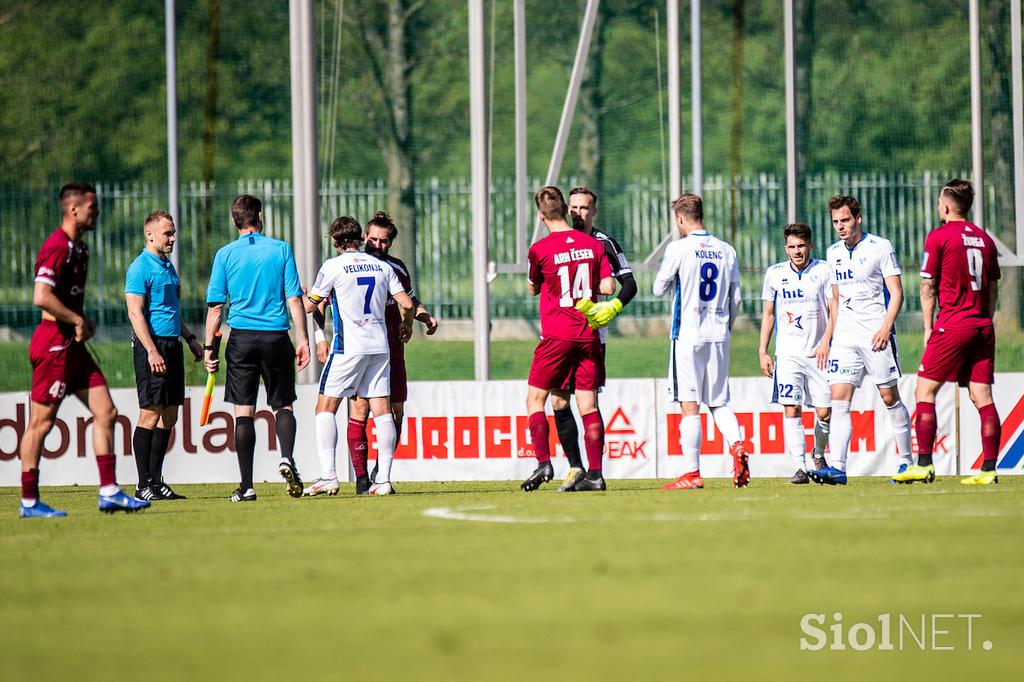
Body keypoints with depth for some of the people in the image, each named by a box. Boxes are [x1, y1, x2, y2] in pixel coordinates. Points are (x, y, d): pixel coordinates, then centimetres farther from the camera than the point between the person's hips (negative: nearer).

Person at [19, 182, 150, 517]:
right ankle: (29, 502, 1)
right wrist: (76, 320, -15)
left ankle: (109, 492, 4)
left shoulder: (79, 248, 16)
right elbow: (42, 297, -25)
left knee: (106, 413, 4)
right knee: (42, 421, -4)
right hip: (54, 343, -10)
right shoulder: (56, 247, -15)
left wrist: (83, 320, 12)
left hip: (73, 344, 10)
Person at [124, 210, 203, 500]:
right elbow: (135, 313, -16)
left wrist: (190, 338, 23)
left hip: (172, 345, 9)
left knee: (169, 415, 8)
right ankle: (144, 485, -7)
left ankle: (156, 481, 13)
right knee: (151, 413, -9)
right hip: (151, 345, -9)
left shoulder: (168, 266, 18)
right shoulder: (140, 267, -10)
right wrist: (152, 351, -23)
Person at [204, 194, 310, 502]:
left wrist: (209, 346, 7)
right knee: (283, 406, 12)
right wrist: (302, 339, 1)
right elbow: (294, 298, -1)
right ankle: (286, 457, -16)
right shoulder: (281, 249, 2)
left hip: (242, 338, 0)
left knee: (243, 411, 2)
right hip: (276, 337, 0)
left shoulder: (225, 254, 3)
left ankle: (246, 485, -2)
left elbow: (215, 306, 1)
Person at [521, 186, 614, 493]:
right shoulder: (594, 245, 3)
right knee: (588, 404, 4)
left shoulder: (540, 249, -7)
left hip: (556, 336, -4)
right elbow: (608, 286, 2)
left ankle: (543, 463, -8)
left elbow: (533, 289, 7)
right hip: (589, 335, 4)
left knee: (535, 399, 6)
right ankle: (594, 473, -1)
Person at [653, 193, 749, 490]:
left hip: (688, 335, -5)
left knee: (689, 406, -3)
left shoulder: (679, 249, -7)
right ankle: (737, 445, -13)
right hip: (719, 336, 5)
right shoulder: (726, 251, 8)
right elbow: (735, 297, 12)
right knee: (719, 402, 13)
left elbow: (659, 289, 1)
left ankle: (691, 473, -4)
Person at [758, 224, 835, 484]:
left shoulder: (824, 271, 1)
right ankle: (800, 468, -13)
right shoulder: (775, 274, 7)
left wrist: (826, 341, -13)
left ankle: (819, 455, 27)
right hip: (787, 353, 1)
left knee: (824, 413, -2)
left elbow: (834, 310, 1)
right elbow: (768, 314, 14)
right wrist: (763, 352, 9)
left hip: (818, 353, -1)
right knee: (791, 410, -12)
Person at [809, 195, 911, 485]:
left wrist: (886, 327, -17)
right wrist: (831, 333, 18)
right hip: (845, 338, 5)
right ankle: (837, 468, -15)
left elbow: (896, 292, -6)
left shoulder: (880, 247, -4)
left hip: (876, 335, -5)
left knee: (890, 398, 1)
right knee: (839, 399, -8)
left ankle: (906, 461, 15)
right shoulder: (834, 253, 13)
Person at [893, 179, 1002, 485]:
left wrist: (928, 327, 5)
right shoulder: (985, 239, 12)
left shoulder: (938, 236, -4)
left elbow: (927, 287, -2)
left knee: (924, 391, 1)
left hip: (952, 326, -6)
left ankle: (924, 465, -5)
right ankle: (988, 469, -3)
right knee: (982, 397, 3)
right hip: (983, 327, 6)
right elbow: (993, 288, 16)